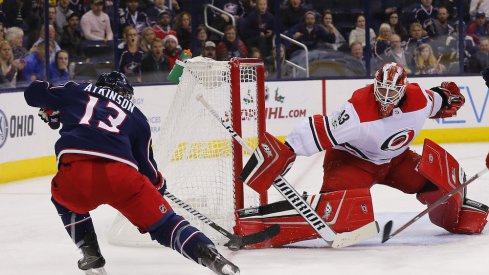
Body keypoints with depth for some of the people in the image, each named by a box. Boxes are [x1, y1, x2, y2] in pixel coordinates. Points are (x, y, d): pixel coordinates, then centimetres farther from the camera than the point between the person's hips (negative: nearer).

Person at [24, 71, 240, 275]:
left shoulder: (77, 92, 29)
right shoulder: (136, 116, 29)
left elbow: (33, 93, 32)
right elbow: (146, 165, 27)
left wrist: (49, 110, 53)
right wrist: (158, 184, 47)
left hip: (74, 172, 0)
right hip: (121, 175, 0)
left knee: (64, 198, 36)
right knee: (163, 222, 10)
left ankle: (91, 255, 26)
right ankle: (210, 255, -9)